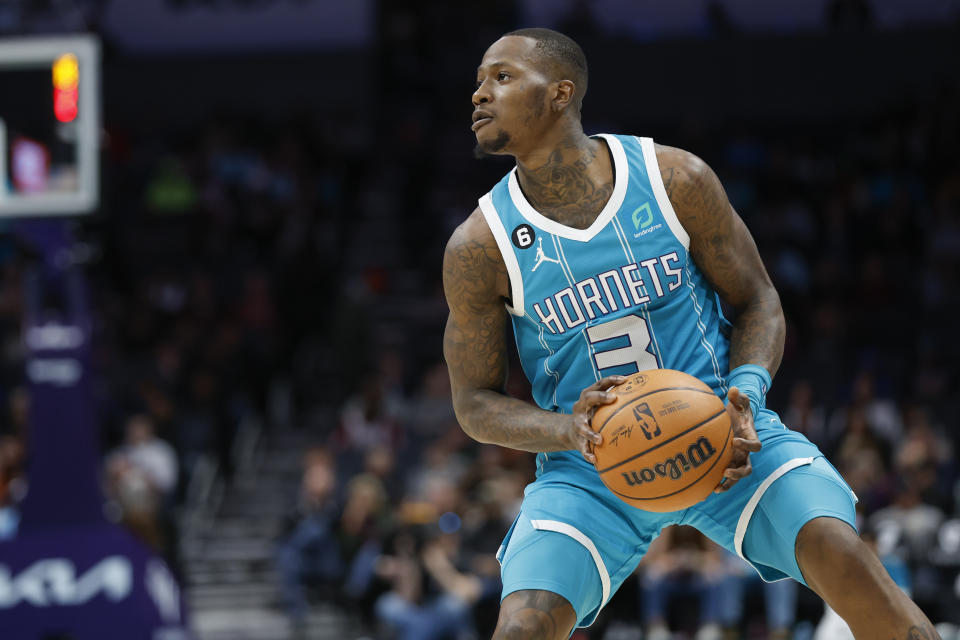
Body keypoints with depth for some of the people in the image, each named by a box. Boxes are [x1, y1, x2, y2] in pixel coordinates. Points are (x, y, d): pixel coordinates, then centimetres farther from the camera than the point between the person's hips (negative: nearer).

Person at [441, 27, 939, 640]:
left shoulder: (675, 178, -9)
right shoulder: (479, 245, -9)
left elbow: (757, 301, 2)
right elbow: (476, 403, -1)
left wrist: (746, 392, -19)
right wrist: (567, 431, -22)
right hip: (590, 469, 0)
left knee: (843, 555, -22)